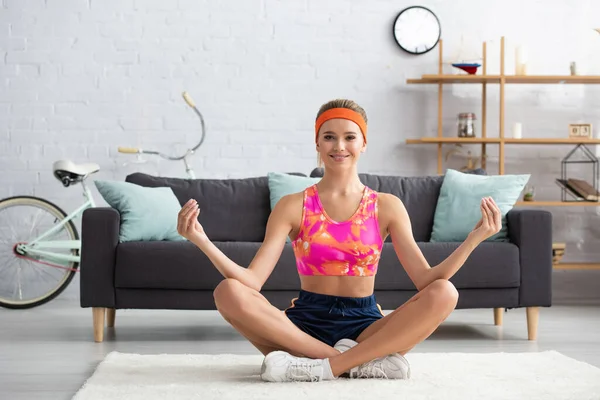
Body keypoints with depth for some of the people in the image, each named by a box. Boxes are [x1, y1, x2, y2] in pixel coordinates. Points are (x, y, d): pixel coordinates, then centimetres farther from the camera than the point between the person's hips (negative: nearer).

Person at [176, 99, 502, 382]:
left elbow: (425, 279, -4)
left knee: (444, 294, -25)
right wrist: (202, 241, -22)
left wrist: (474, 237, -17)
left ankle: (325, 367, -27)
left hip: (363, 325, 0)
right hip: (305, 322, 0)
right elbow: (252, 281, -8)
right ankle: (364, 361, -27)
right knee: (228, 292, -27)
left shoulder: (387, 206, 4)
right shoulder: (292, 206, 2)